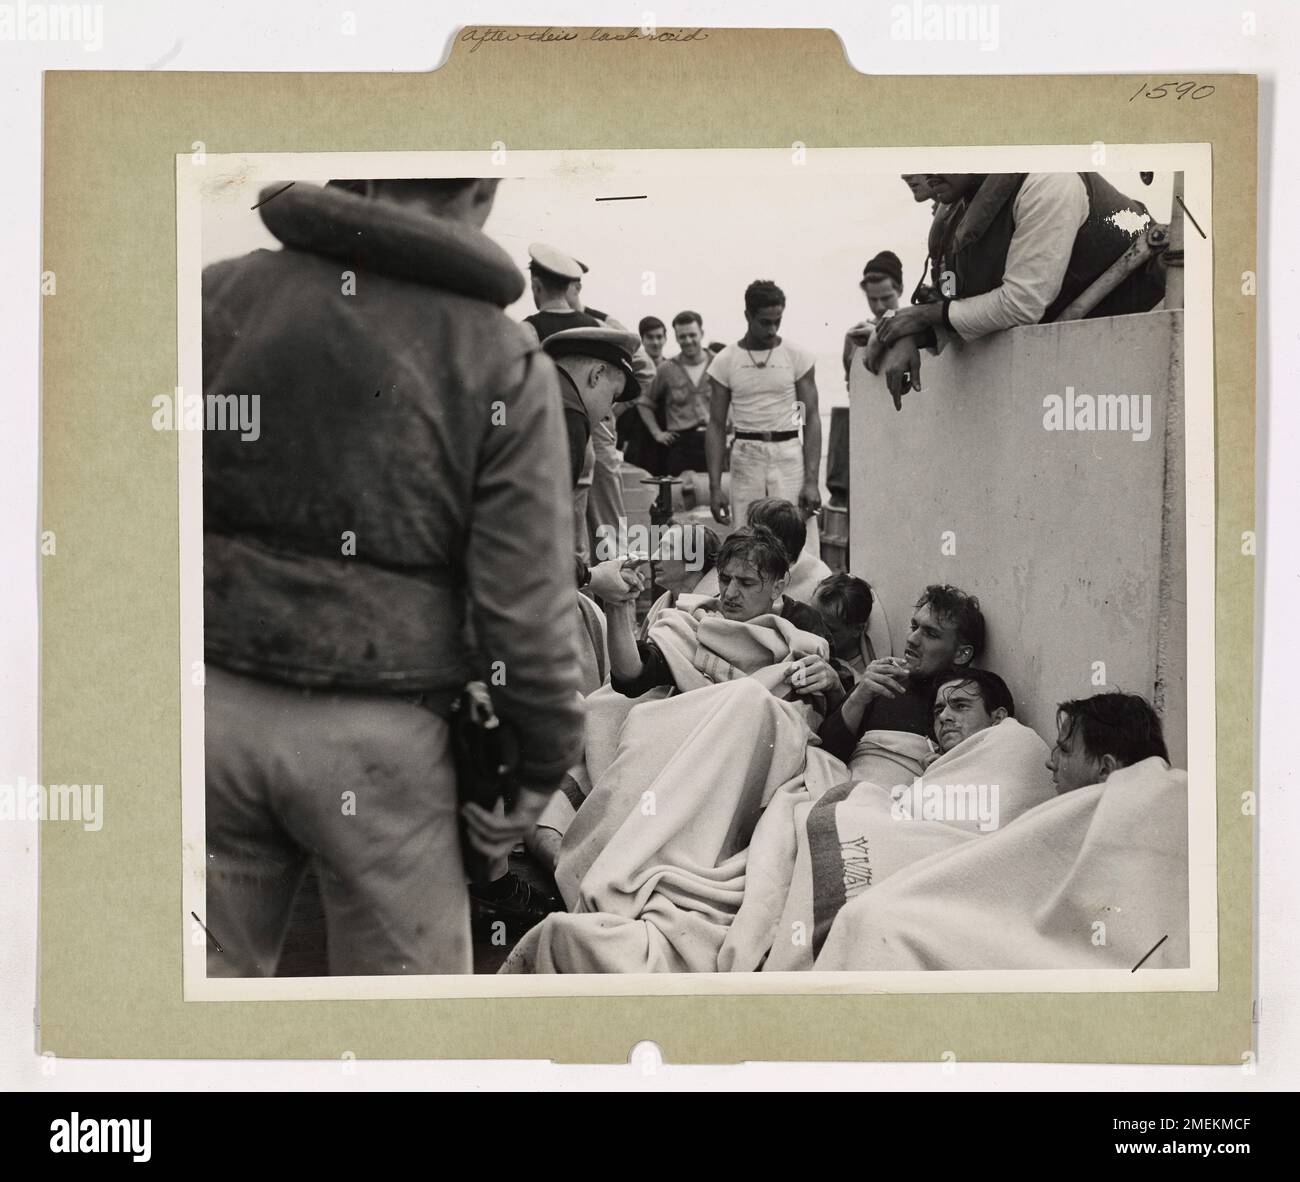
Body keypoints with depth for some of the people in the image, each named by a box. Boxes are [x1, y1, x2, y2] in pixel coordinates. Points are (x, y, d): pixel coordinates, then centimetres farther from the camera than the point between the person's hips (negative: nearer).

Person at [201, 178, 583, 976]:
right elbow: (525, 602, -8)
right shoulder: (502, 360, -6)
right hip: (377, 733, -2)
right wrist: (547, 757, 3)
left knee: (215, 970, 15)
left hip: (217, 700, 3)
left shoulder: (223, 292, 2)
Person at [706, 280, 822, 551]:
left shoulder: (798, 357, 1)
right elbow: (717, 426, 6)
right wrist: (714, 486, -2)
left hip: (789, 454, -1)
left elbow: (811, 420, 0)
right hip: (746, 456, 1)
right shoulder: (725, 362, 4)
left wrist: (811, 480, -10)